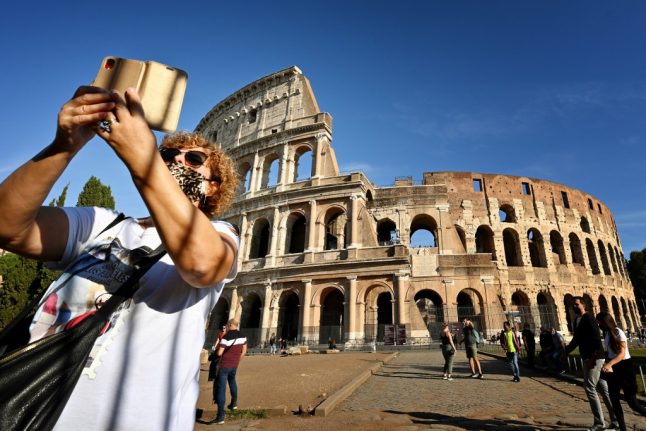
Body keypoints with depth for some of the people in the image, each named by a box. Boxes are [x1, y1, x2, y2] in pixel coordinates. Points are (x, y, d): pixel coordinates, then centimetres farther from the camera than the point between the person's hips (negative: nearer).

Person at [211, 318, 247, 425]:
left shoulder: (226, 337, -19)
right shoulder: (242, 336, -1)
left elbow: (219, 353, -19)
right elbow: (244, 351, 7)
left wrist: (219, 349, 5)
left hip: (225, 365, -6)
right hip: (234, 364, 7)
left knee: (221, 388, -4)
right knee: (232, 380, 32)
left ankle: (220, 416, -7)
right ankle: (234, 403, 44)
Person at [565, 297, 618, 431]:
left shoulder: (588, 317, -13)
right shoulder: (577, 320, 14)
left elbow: (596, 337, -21)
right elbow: (576, 339, 22)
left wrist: (593, 357, -25)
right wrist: (566, 350, 16)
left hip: (594, 358, -9)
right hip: (588, 358, 9)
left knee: (590, 387, -6)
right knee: (603, 388, 14)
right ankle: (616, 419, 22)